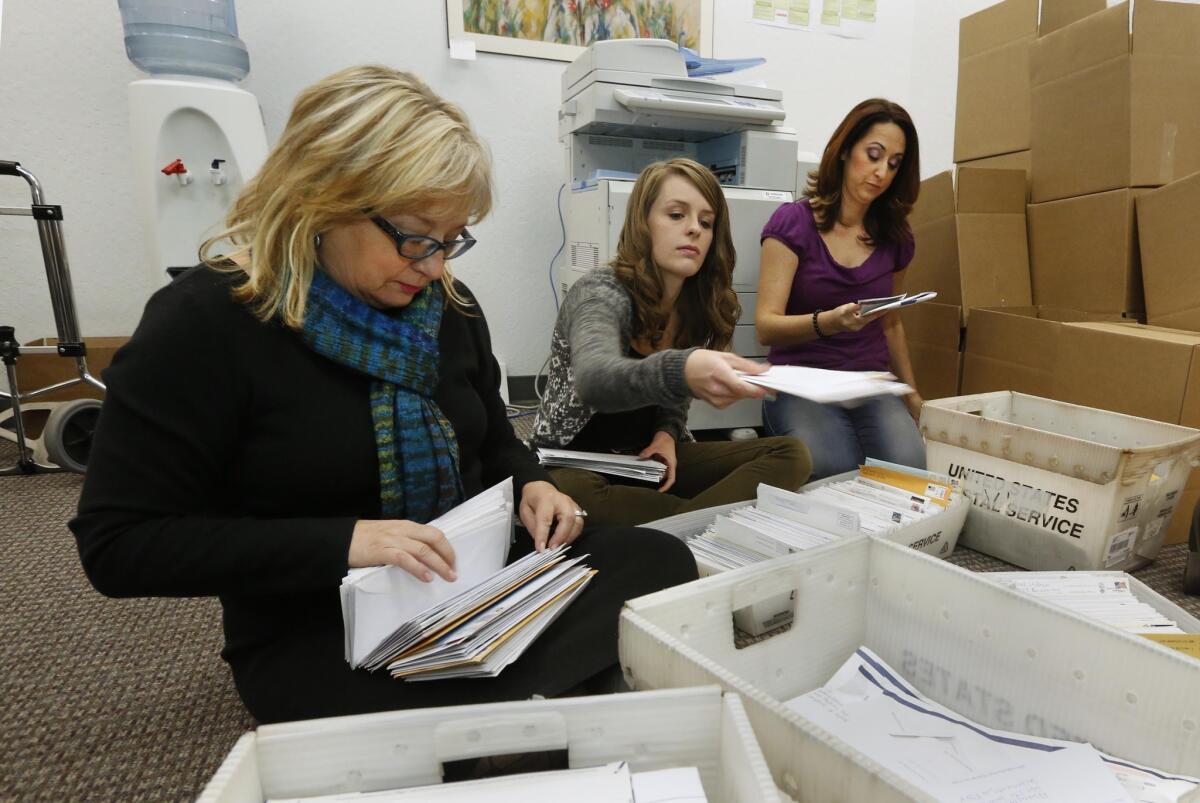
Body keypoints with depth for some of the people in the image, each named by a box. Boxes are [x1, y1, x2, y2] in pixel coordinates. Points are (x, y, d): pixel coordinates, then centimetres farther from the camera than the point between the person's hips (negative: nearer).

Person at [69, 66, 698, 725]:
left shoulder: (447, 305, 4)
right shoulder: (203, 324, -12)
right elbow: (117, 544, -13)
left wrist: (530, 485, -7)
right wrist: (341, 543, -23)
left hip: (475, 583, 6)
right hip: (318, 635, -5)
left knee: (661, 560, -14)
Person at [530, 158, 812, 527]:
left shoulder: (701, 304, 1)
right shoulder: (600, 293, -19)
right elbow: (594, 381, -41)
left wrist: (667, 434, -10)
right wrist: (681, 371, -61)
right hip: (575, 464, -5)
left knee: (791, 454, -12)